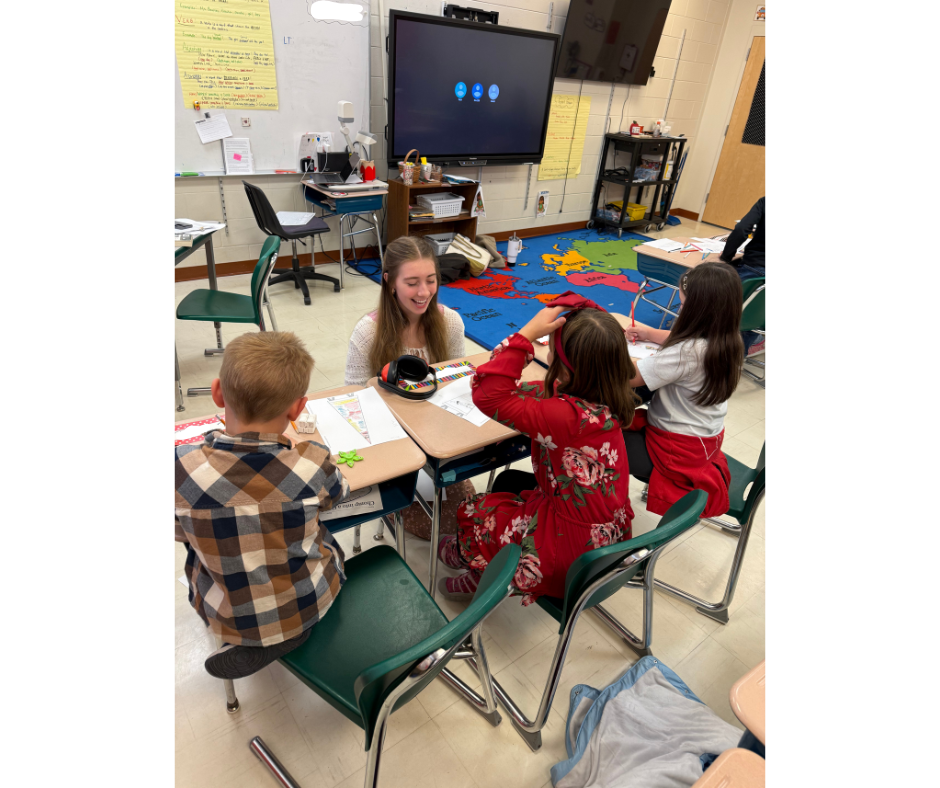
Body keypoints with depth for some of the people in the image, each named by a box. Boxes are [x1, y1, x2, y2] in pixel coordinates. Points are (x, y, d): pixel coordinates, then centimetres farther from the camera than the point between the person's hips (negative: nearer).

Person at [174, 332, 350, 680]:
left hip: (227, 619, 1)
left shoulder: (182, 468, -24)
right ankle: (288, 634, 17)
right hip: (309, 607, 0)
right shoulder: (312, 463, -25)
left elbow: (180, 532, -4)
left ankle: (249, 642, 22)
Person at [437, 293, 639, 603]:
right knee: (508, 481, 25)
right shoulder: (604, 399, -9)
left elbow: (489, 396, -34)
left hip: (577, 543, -9)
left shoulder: (568, 416, -35)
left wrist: (527, 334, -34)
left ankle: (478, 564, 37)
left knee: (472, 513, 7)